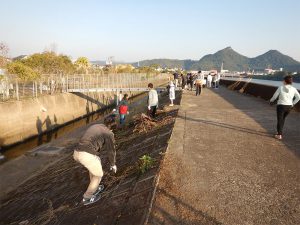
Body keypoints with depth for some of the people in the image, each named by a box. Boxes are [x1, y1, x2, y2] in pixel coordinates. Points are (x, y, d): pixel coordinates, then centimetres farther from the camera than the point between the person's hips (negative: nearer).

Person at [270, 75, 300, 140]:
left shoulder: (281, 88, -11)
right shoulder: (293, 89, -2)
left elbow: (275, 96, -5)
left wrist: (271, 100, 14)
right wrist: (293, 103, 11)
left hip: (281, 106, -4)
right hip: (289, 107, 4)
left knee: (280, 120, 5)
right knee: (283, 119, 23)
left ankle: (279, 135, 2)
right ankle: (279, 132, 32)